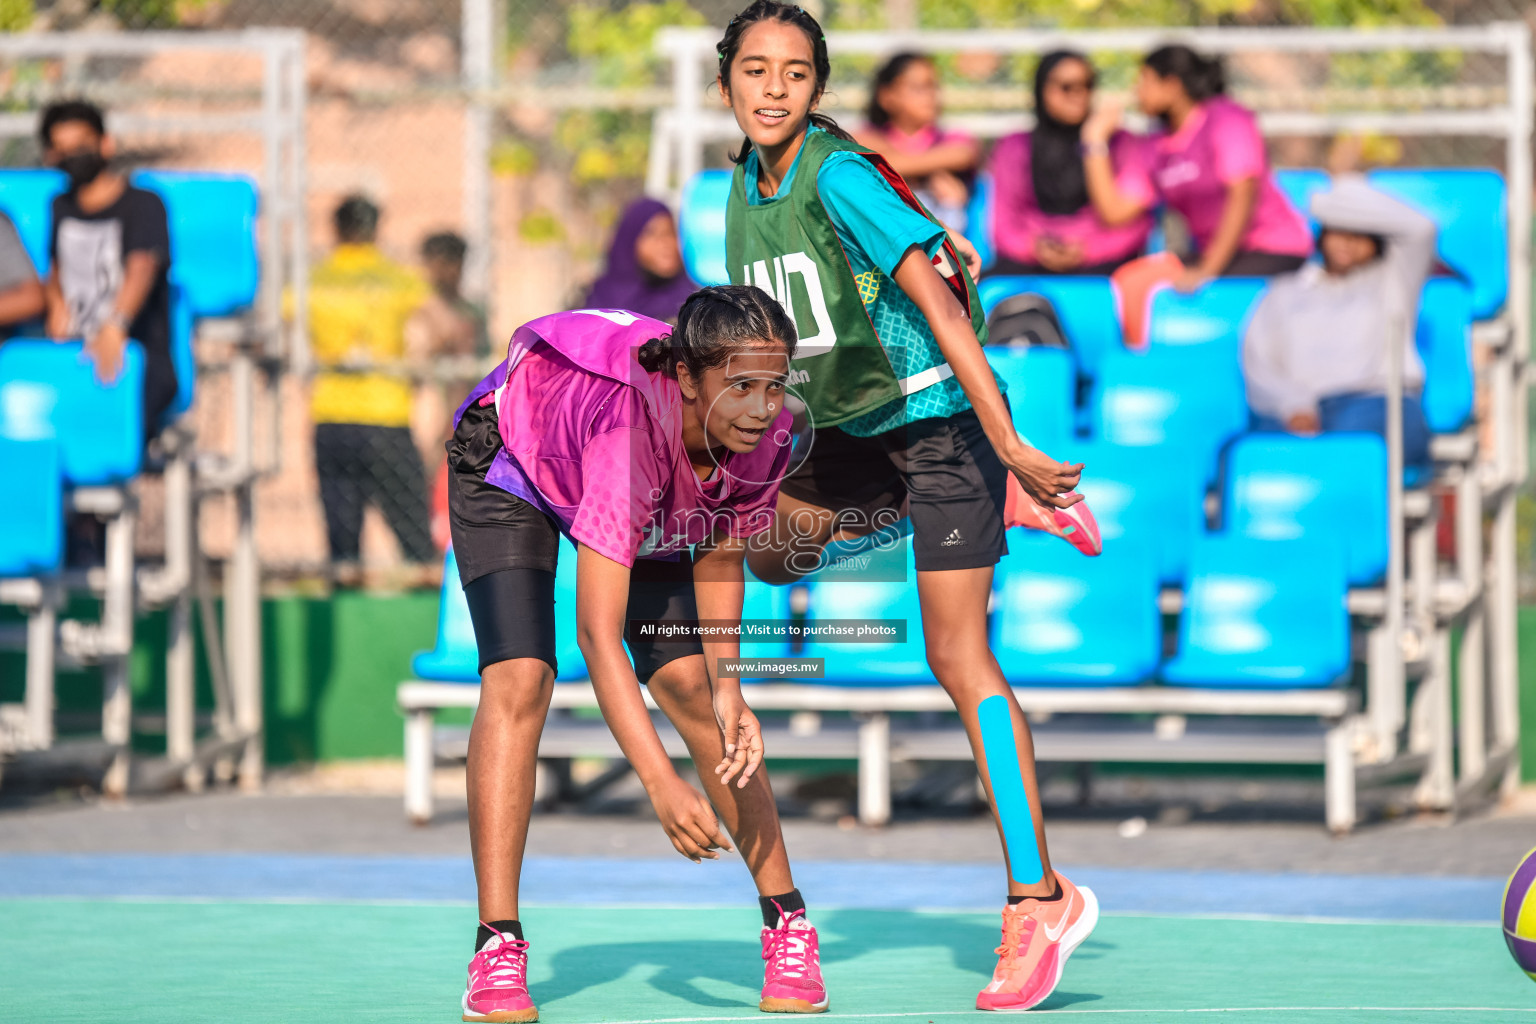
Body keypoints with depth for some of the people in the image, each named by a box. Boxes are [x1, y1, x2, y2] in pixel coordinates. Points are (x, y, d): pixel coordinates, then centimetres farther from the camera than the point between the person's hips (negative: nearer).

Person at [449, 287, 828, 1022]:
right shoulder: (633, 432, -46)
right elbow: (597, 632, -47)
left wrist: (726, 683, -22)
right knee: (518, 680, -22)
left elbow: (719, 551, -8)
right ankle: (497, 950, -21)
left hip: (657, 510, 5)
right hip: (510, 465, -5)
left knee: (691, 688, -6)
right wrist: (662, 785, -53)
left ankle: (787, 926, 5)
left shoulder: (766, 432, -29)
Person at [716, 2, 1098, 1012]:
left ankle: (1038, 897, -11)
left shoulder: (839, 177, -22)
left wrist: (1006, 443, -35)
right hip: (854, 432, 8)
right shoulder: (748, 187, 3)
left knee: (960, 661, -11)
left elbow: (935, 297, -29)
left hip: (936, 414, -8)